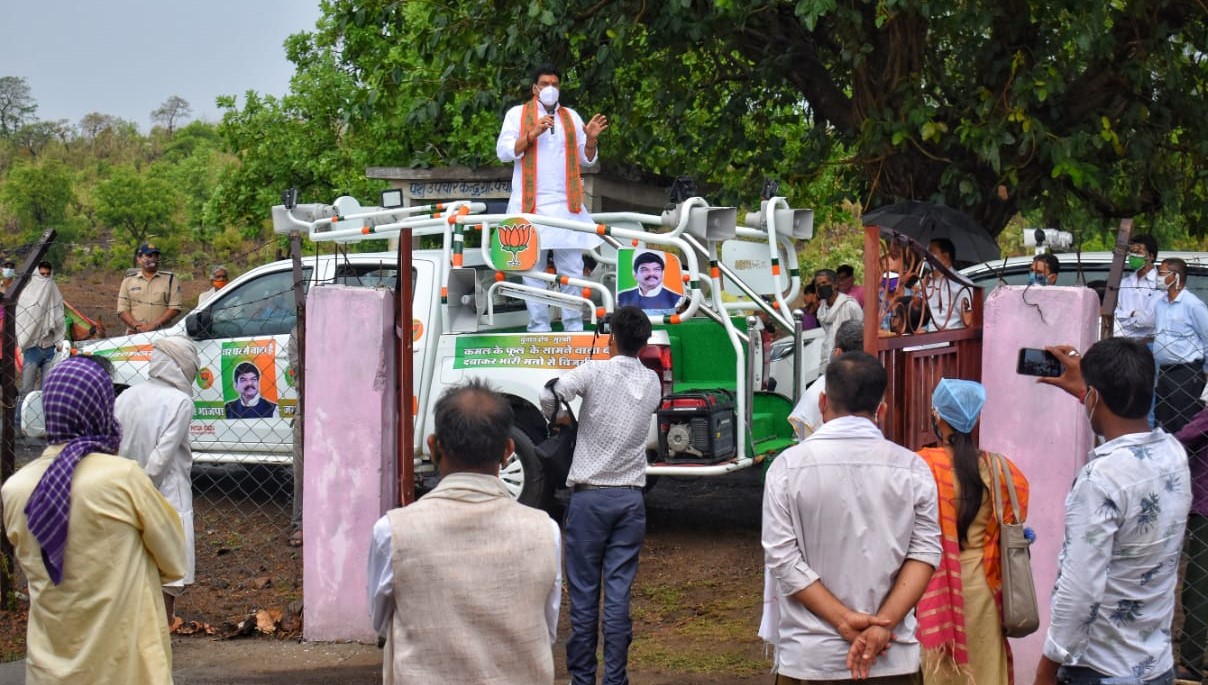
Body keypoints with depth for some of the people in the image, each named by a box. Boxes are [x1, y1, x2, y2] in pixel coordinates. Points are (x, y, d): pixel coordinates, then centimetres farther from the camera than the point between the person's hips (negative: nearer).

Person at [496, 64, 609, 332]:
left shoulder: (571, 116, 17)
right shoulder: (517, 114, 8)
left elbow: (586, 159, 16)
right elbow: (503, 152, -3)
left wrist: (591, 139, -4)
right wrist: (532, 134, -15)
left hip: (567, 204, 2)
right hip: (532, 204, -2)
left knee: (572, 268, 0)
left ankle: (574, 325, 4)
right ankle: (539, 327, 3)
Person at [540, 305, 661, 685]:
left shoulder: (596, 372, -9)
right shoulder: (652, 383, 5)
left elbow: (549, 395, -17)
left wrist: (556, 418, 5)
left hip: (589, 496, -3)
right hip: (630, 499, 3)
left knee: (584, 592, 3)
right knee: (619, 593, 4)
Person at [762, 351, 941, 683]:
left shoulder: (788, 466, -4)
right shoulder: (912, 468, 0)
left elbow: (782, 557, -10)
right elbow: (925, 552, -6)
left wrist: (845, 620, -11)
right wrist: (884, 623, -12)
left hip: (810, 658, -1)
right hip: (893, 658, 1)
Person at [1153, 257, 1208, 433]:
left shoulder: (1193, 304, -12)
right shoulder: (1159, 304, 11)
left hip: (1186, 374, -8)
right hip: (1164, 373, 8)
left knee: (1186, 427, -6)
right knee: (1164, 424, 13)